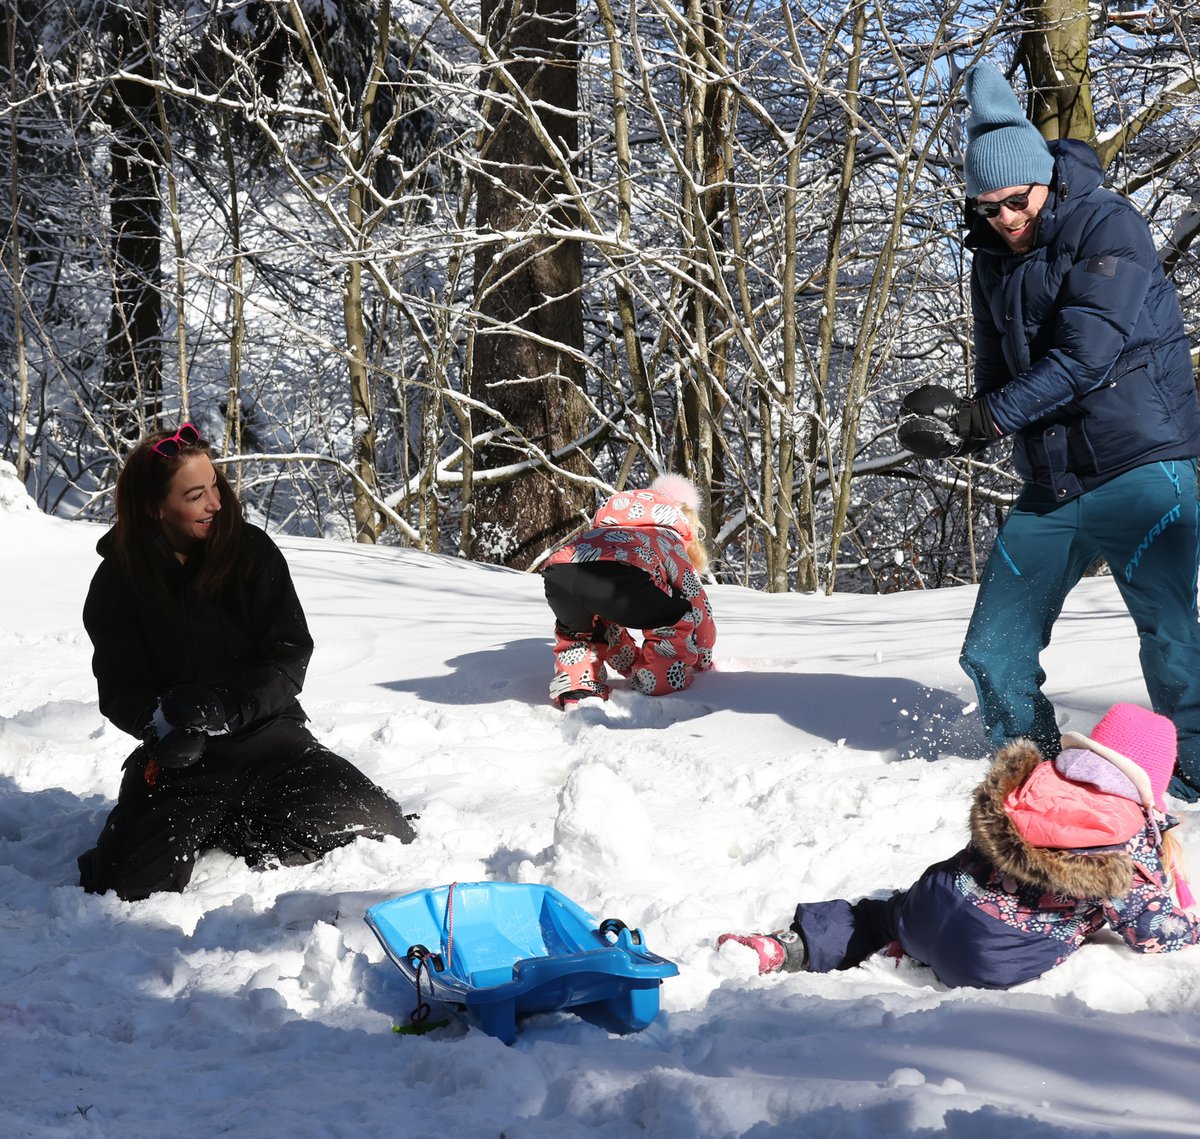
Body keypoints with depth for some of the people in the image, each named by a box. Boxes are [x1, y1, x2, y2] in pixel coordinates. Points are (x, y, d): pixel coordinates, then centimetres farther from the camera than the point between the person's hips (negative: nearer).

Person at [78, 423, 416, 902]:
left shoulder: (252, 552, -6)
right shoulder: (119, 580, -4)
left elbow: (290, 659, -8)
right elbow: (120, 691, -4)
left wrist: (225, 706, -25)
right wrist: (162, 722, -26)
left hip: (266, 735, 1)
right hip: (184, 756, -1)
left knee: (382, 834, -16)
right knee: (124, 885, -23)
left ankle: (237, 831, 7)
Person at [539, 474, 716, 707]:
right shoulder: (672, 541, 36)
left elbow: (610, 624, 54)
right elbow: (699, 610, 39)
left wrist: (633, 664, 63)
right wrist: (704, 665, 54)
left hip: (558, 573, 5)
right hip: (623, 573, -5)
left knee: (577, 627, 39)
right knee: (677, 621, 23)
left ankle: (575, 687, 21)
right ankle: (656, 685, 15)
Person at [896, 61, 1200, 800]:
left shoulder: (1109, 227, -10)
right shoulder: (994, 257, 11)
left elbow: (1086, 355, -21)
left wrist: (984, 420, -24)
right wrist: (964, 425, -8)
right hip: (1051, 488, 7)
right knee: (993, 656, 5)